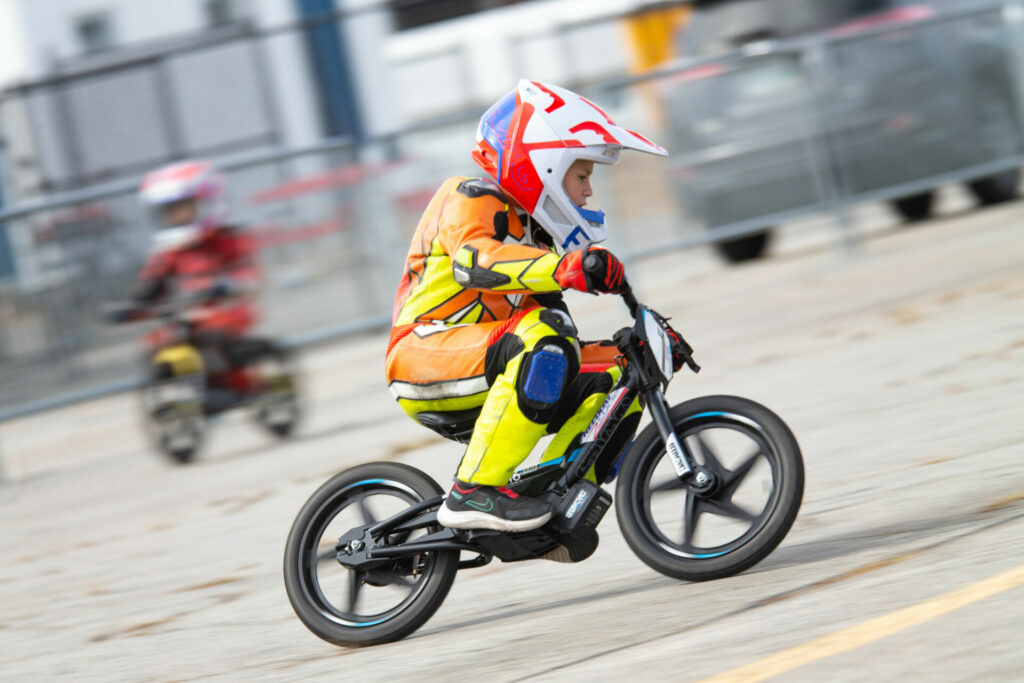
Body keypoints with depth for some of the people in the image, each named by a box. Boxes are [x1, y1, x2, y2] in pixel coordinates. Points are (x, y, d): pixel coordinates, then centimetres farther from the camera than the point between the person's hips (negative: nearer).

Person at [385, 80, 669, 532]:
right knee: (542, 337, -32)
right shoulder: (470, 199, -6)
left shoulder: (530, 233, 23)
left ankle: (558, 512, -1)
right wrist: (564, 268, -44)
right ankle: (475, 491, -33)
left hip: (480, 373, 9)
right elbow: (474, 260, -29)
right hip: (424, 358, -9)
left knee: (614, 372, 3)